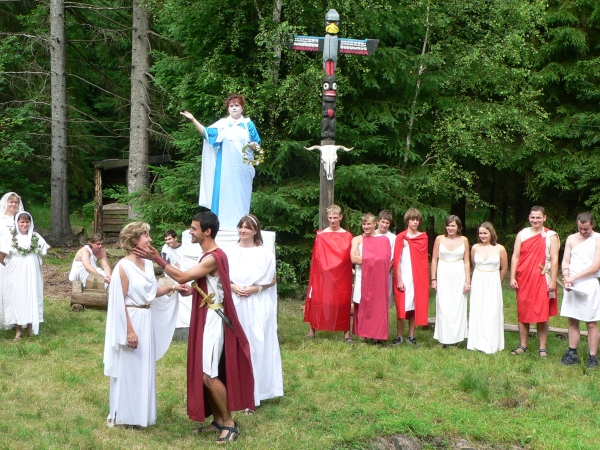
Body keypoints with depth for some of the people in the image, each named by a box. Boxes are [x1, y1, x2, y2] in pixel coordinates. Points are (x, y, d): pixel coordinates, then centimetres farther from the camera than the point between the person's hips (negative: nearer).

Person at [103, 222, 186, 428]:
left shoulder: (148, 263, 6)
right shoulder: (123, 266, -16)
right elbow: (119, 302, -17)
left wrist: (172, 288, 1)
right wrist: (129, 330, -18)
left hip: (147, 320, 8)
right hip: (131, 320, -8)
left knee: (144, 368, 15)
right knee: (128, 369, 3)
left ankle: (141, 412, 27)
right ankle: (121, 415, 17)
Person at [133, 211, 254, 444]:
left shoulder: (214, 257, -19)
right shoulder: (209, 256, 13)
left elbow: (182, 277, -21)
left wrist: (156, 259, -16)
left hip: (213, 319, -10)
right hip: (204, 317, 10)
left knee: (207, 373, -10)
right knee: (203, 371, 11)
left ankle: (229, 423, -1)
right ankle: (218, 420, 20)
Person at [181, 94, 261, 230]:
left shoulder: (248, 124, 9)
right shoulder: (222, 124, 8)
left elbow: (257, 144, 8)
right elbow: (206, 132, -3)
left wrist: (254, 146, -15)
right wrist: (193, 120, -11)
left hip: (242, 167, 0)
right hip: (225, 167, 0)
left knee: (241, 195, 2)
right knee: (224, 193, -2)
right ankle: (222, 224, 3)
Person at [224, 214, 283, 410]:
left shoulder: (264, 254, -1)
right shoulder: (229, 252, 4)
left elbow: (273, 280, 4)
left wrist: (255, 288, -11)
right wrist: (232, 286, -8)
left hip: (257, 306, -2)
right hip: (234, 304, 2)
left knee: (255, 345, -2)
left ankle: (252, 394, 5)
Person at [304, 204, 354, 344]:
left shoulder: (347, 236, 3)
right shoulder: (320, 235, 2)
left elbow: (350, 258, 5)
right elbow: (315, 257, 3)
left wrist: (351, 271, -4)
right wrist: (314, 274, -2)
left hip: (341, 276, 0)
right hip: (322, 275, 0)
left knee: (342, 303, 3)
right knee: (317, 301, 2)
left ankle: (346, 334, 8)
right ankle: (312, 331, 12)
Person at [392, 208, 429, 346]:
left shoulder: (423, 237, 9)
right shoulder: (400, 237, -1)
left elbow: (424, 259, 8)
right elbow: (397, 260, -5)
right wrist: (399, 280, -10)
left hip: (419, 277, 3)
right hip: (404, 277, -3)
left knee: (415, 306, 5)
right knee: (402, 307, -2)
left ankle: (411, 336, 13)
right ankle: (399, 336, 8)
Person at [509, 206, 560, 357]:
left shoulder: (551, 236, -1)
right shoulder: (522, 234, 7)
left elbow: (554, 260, -4)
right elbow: (515, 256, 6)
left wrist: (553, 281, -10)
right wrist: (512, 277, -1)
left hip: (542, 280, -3)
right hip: (523, 280, 3)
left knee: (542, 315, -1)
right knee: (522, 313, 7)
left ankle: (542, 348, 6)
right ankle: (522, 346, 17)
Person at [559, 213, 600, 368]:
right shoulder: (571, 239, 10)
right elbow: (565, 261, 8)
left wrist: (574, 278, -14)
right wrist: (566, 277, -12)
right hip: (571, 285, 4)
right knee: (572, 321, 8)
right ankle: (572, 354, 16)